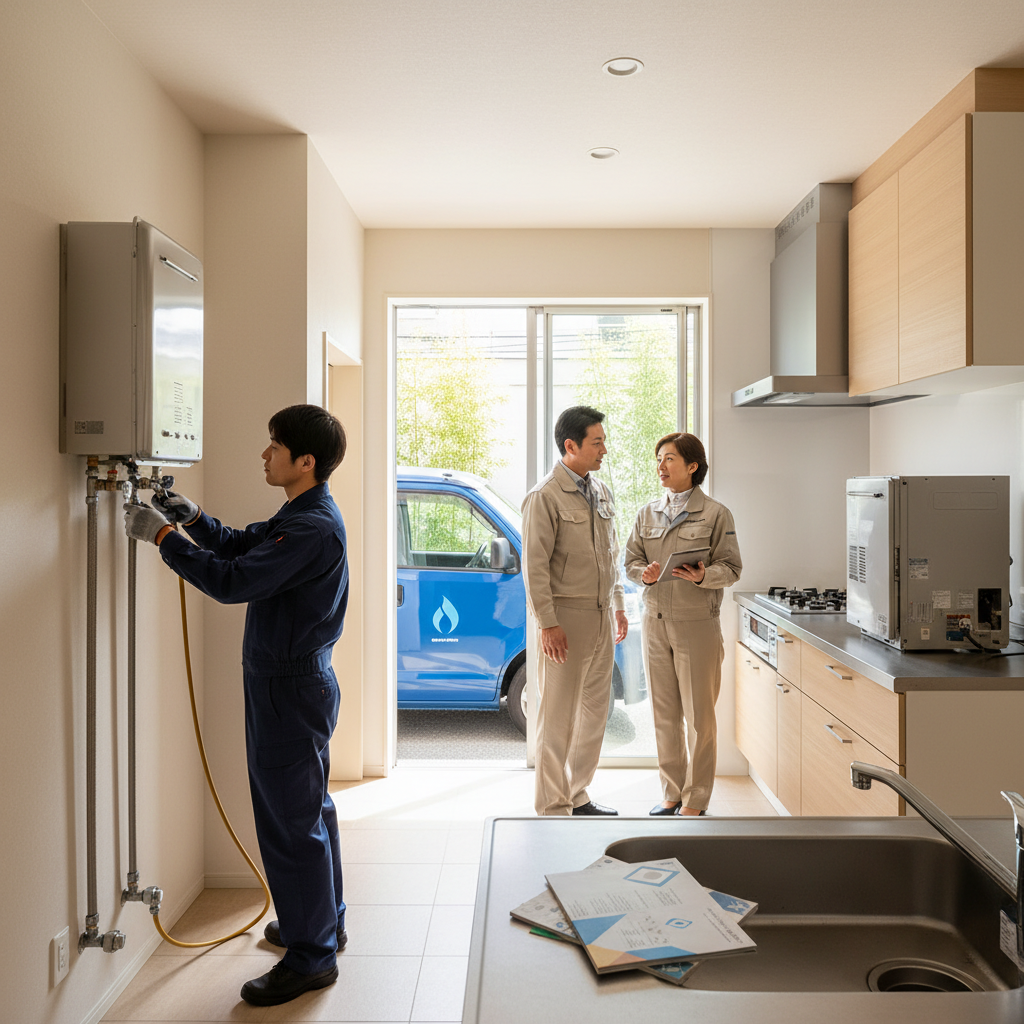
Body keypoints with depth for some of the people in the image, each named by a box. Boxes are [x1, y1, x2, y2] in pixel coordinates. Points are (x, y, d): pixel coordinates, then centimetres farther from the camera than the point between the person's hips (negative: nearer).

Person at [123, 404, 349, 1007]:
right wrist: (195, 518, 5)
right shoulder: (303, 516, 11)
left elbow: (234, 581, -28)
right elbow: (244, 548, 19)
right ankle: (324, 923, 37)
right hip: (296, 680, 11)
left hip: (290, 687, -11)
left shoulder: (313, 528, -23)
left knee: (291, 820, -1)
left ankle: (311, 958, 13)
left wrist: (163, 536, -19)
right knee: (309, 807, 21)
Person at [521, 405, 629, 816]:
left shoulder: (600, 492, 14)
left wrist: (618, 606, 18)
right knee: (558, 717, -1)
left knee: (594, 711, 15)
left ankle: (578, 796, 28)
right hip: (566, 618, -8)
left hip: (601, 617, 8)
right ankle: (553, 807, 10)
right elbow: (534, 566, -15)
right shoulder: (545, 497, -11)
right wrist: (547, 623, -19)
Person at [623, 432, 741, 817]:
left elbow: (731, 568, -3)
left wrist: (703, 575, -23)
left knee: (699, 716, 2)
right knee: (664, 714, 11)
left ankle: (695, 800, 15)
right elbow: (630, 561, 12)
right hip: (655, 622, 4)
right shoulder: (647, 513, 11)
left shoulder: (716, 514, -2)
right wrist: (645, 573, -10)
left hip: (697, 623, -4)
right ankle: (672, 793, 24)